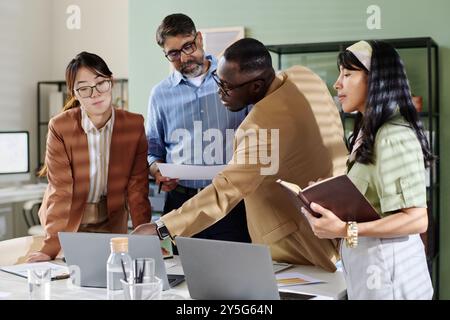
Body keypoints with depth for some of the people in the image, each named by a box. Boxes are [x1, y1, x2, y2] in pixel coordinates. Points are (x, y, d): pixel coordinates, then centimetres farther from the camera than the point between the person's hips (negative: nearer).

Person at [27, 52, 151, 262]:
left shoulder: (134, 125, -11)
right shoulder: (60, 127, -18)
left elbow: (137, 187, -10)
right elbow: (61, 191, -21)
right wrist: (50, 248, -29)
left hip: (113, 221, 2)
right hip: (69, 220, -2)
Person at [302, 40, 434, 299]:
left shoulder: (394, 136, -18)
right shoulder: (369, 134, 13)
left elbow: (416, 219, -23)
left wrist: (346, 230, -29)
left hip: (386, 268, -9)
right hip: (368, 263, 9)